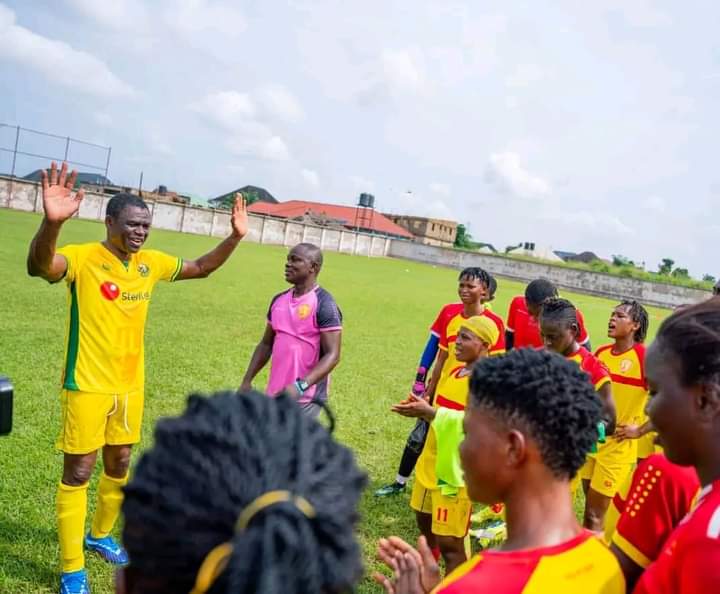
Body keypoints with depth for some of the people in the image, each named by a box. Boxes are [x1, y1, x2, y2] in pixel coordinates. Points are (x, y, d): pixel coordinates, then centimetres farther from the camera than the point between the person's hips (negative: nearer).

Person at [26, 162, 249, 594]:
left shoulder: (151, 263, 2)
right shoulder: (83, 258, -17)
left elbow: (201, 267, 15)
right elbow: (40, 266, -39)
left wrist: (235, 237, 2)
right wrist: (53, 222, -59)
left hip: (131, 385, 6)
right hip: (89, 385, -6)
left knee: (120, 465, 19)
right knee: (78, 473, 4)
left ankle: (101, 535, 43)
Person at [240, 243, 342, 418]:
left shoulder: (324, 305, -13)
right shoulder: (279, 300, 10)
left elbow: (332, 355, -18)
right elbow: (266, 344, 19)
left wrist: (300, 386, -29)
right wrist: (247, 380, 11)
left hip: (305, 398, -7)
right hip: (276, 394, 8)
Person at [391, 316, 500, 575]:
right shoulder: (456, 371, 10)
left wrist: (430, 412, -32)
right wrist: (422, 409, -1)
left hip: (456, 468, -9)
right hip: (431, 461, 9)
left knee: (449, 541, -5)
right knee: (425, 523, 23)